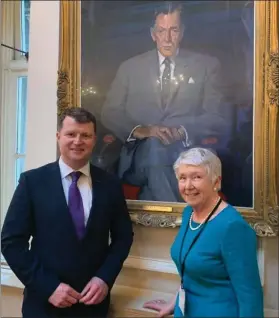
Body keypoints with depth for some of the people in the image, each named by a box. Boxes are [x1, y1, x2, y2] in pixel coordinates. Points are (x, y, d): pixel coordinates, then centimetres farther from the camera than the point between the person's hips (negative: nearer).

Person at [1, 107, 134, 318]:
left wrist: (105, 278, -8)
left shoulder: (110, 184, 0)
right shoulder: (32, 181, -6)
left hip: (93, 301, 2)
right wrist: (47, 286, -14)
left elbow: (123, 236, 6)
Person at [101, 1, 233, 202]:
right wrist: (139, 129, -14)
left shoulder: (207, 66, 12)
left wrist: (181, 131, -18)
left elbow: (219, 117, 3)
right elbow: (110, 113, 8)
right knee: (154, 144, -33)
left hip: (185, 155, -1)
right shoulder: (130, 67, 16)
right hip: (140, 156, 2)